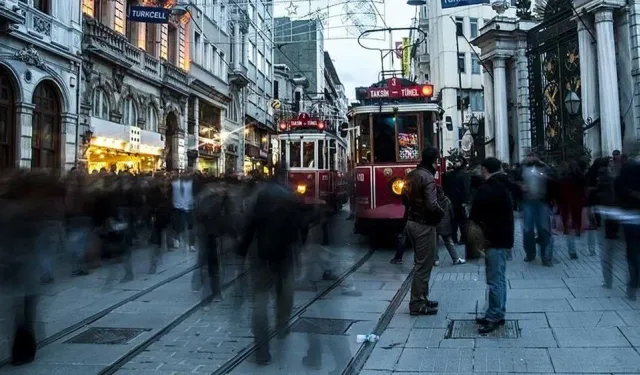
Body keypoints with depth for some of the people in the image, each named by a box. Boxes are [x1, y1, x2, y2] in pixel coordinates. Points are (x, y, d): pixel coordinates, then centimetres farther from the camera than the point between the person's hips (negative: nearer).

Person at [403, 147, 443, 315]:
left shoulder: (411, 175, 10)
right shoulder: (428, 177, -19)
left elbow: (405, 197, 18)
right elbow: (431, 205, -26)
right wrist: (441, 213, -8)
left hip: (412, 222, 10)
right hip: (424, 225, -10)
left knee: (421, 263, 19)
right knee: (424, 265, -1)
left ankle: (421, 299, 28)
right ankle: (417, 305, 6)